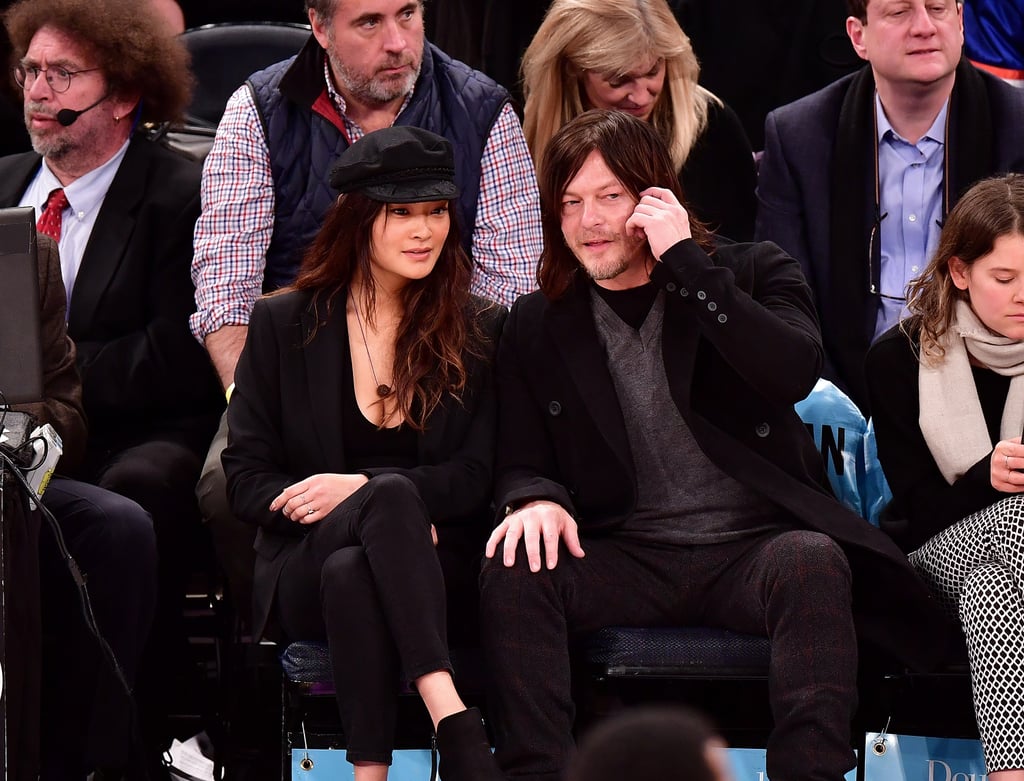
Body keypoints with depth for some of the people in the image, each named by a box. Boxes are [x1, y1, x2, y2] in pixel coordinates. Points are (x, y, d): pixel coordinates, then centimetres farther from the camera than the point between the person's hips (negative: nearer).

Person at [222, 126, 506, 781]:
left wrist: (358, 487, -14)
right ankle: (456, 726, -48)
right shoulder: (282, 325, 9)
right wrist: (384, 500, -13)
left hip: (437, 573, 1)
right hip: (302, 573, 0)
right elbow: (246, 480, 4)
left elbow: (477, 477, 2)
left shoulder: (481, 331, 10)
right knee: (393, 496, -37)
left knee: (351, 574, -37)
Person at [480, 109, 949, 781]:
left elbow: (796, 373, -13)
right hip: (629, 558, 2)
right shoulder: (538, 325, 14)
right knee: (514, 568, -27)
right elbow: (520, 465, 14)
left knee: (811, 560, -36)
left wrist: (685, 263, -13)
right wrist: (534, 498, -13)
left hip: (754, 547, -2)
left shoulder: (751, 272, 8)